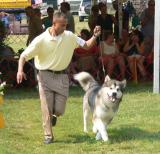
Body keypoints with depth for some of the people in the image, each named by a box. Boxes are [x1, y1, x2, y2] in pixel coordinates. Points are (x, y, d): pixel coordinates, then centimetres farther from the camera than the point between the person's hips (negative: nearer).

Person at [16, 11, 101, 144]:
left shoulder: (69, 36, -2)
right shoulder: (41, 40, -12)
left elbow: (87, 45, 3)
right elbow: (24, 56, -9)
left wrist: (95, 36, -15)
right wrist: (20, 70, -26)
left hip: (62, 76, 2)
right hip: (45, 75, -2)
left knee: (59, 110, 1)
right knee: (46, 108, -3)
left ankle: (54, 115, 38)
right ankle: (48, 135, 12)